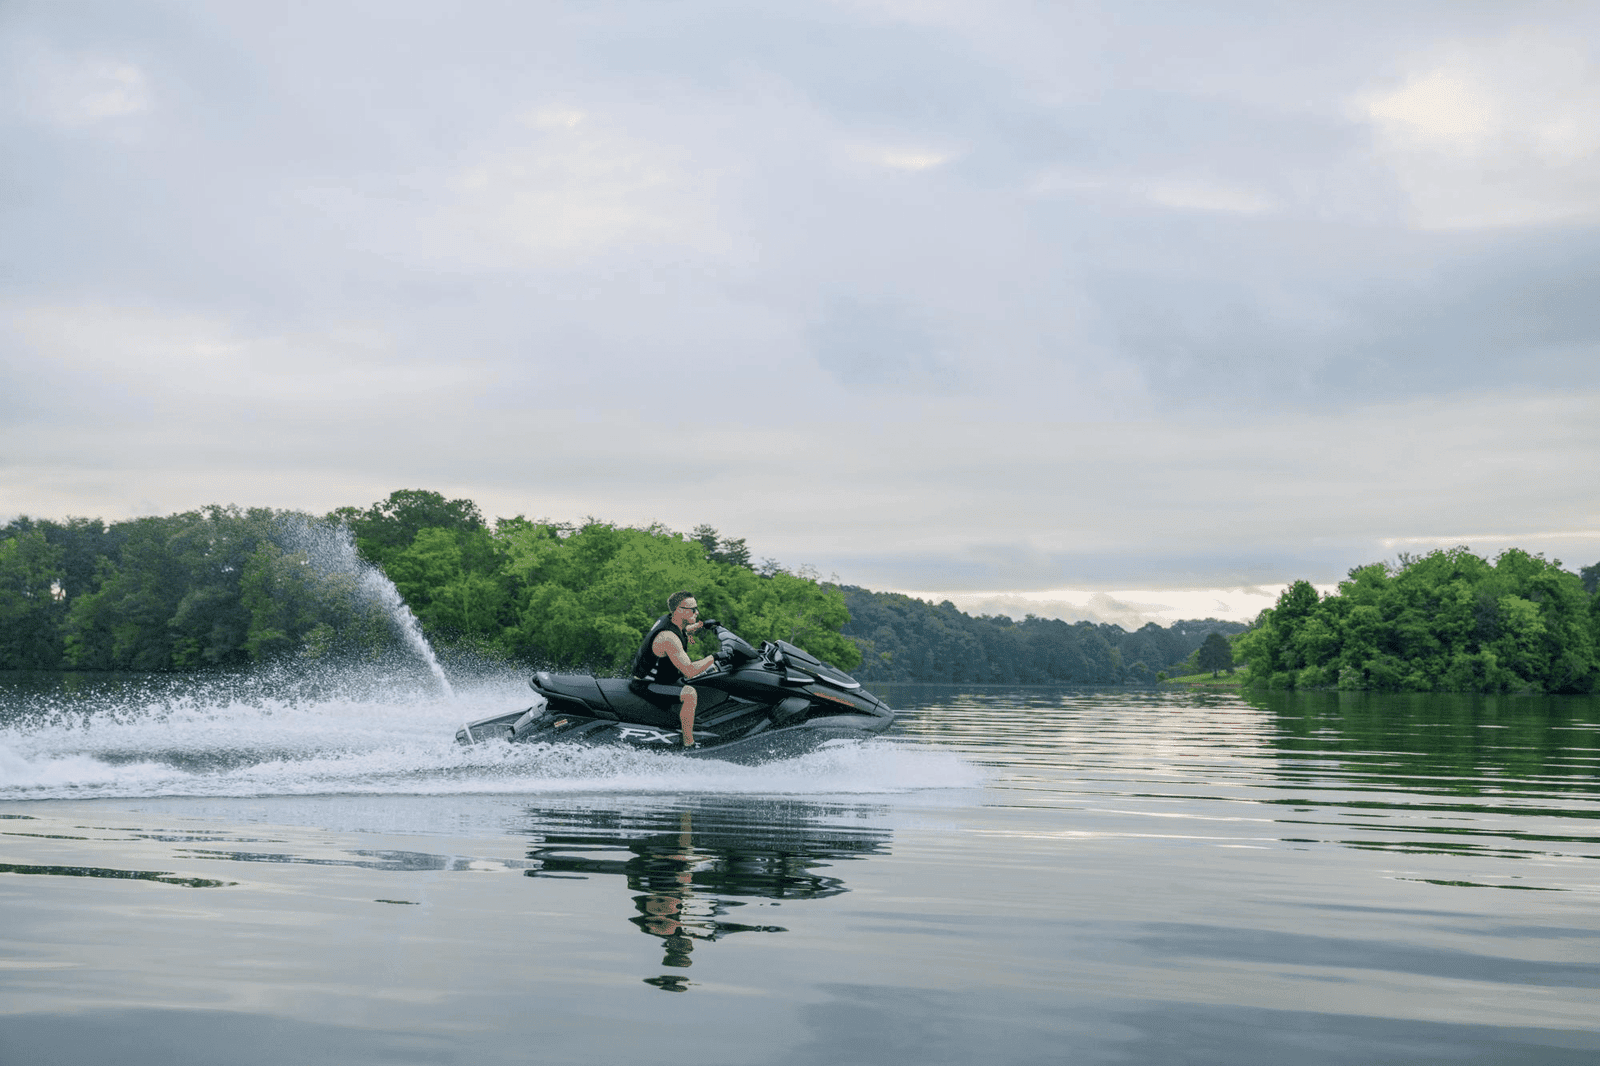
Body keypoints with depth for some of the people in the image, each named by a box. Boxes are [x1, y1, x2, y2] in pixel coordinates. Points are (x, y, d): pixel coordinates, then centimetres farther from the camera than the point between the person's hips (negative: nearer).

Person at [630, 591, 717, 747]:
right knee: (689, 693, -34)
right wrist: (714, 657, -31)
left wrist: (700, 625, 16)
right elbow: (689, 671, -38)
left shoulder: (667, 618, -1)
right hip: (647, 687, -11)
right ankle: (689, 746, -28)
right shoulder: (668, 638, -31)